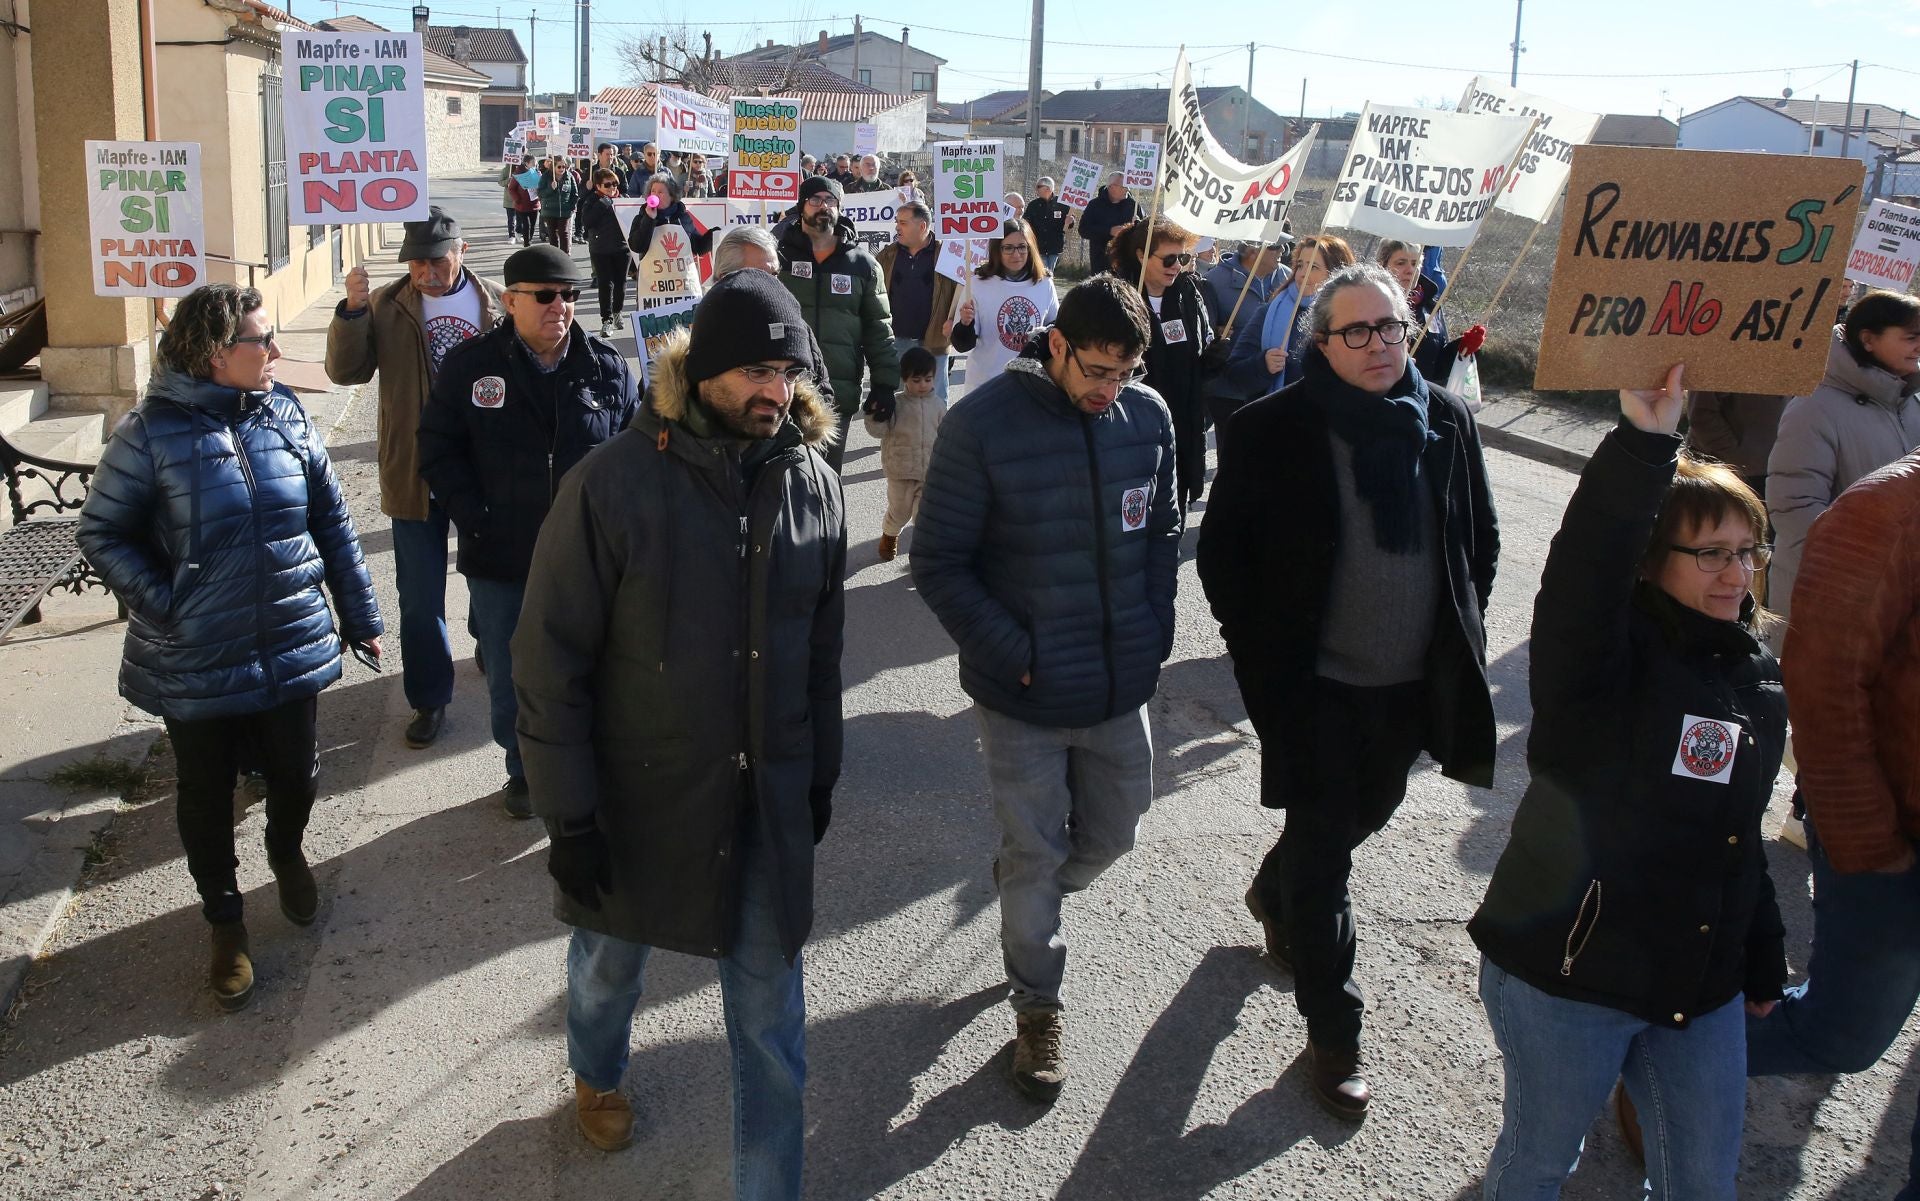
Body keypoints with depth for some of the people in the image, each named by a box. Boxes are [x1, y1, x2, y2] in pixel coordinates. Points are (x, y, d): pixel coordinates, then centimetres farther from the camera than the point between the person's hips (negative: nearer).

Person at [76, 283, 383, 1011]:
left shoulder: (284, 415, -3)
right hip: (196, 665, -3)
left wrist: (359, 615, 7)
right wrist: (163, 604, -15)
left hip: (292, 648, 3)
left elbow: (332, 521, 4)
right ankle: (224, 920, 35)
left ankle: (287, 853, 48)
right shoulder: (152, 432, -14)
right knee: (206, 798, 13)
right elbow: (101, 533, -5)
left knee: (295, 775, 15)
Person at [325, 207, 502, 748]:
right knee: (420, 597, 6)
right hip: (415, 475, 0)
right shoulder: (386, 306, -1)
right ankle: (429, 698, 19)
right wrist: (351, 310, -24)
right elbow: (345, 370, -8)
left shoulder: (496, 305, -2)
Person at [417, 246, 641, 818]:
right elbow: (438, 449, 0)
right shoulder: (469, 366, -4)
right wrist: (476, 519, -9)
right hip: (500, 559, 0)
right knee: (510, 679, 14)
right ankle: (524, 772, 35)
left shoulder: (607, 367, -1)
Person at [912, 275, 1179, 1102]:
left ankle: (1026, 893, 49)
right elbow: (939, 562, -12)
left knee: (1111, 834, 18)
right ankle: (1037, 1007, 30)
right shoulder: (983, 423, -17)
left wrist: (1155, 632, 3)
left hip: (1122, 686, 4)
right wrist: (1012, 654, -15)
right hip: (1023, 693, -4)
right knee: (1034, 854, 8)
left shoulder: (1148, 417, -3)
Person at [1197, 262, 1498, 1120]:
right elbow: (1222, 553, -7)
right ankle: (1333, 1034, 18)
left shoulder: (1445, 420, 0)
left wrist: (1462, 630, 6)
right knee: (1324, 848, 3)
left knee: (1366, 815, 24)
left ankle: (1275, 895, 55)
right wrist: (1261, 656, -9)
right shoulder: (1272, 430, -13)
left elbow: (1481, 535, 12)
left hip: (1412, 684, 5)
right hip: (1316, 686, -5)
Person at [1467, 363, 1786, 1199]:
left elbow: (1740, 833, 15)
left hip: (1704, 989, 6)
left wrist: (1763, 963, 22)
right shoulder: (1608, 653, -15)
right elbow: (1582, 568, -40)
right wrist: (1643, 442, -50)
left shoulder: (1760, 674, 5)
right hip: (1565, 975, -6)